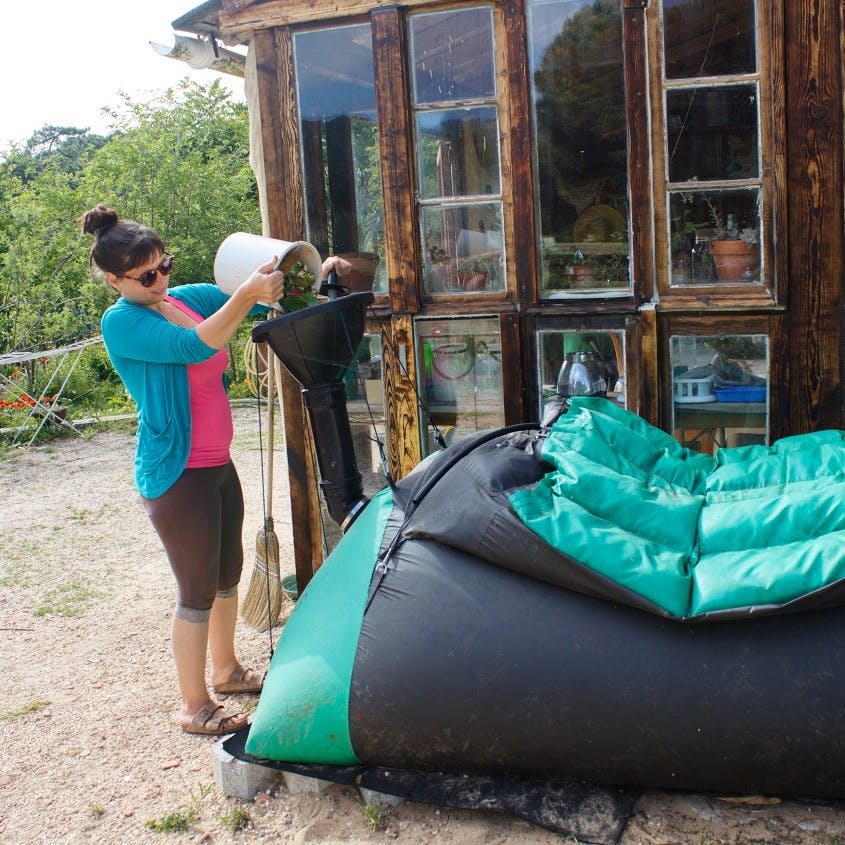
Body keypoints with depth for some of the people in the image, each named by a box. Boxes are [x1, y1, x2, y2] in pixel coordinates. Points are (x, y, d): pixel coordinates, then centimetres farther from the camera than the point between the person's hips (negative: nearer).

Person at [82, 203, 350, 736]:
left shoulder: (189, 298, 4)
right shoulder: (121, 322, -16)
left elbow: (269, 300, 6)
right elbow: (194, 346, -31)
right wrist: (248, 294, -40)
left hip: (218, 465, 8)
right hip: (176, 474, -8)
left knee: (228, 573, 20)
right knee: (198, 590, 1)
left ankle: (227, 670, 41)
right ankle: (196, 707, 17)